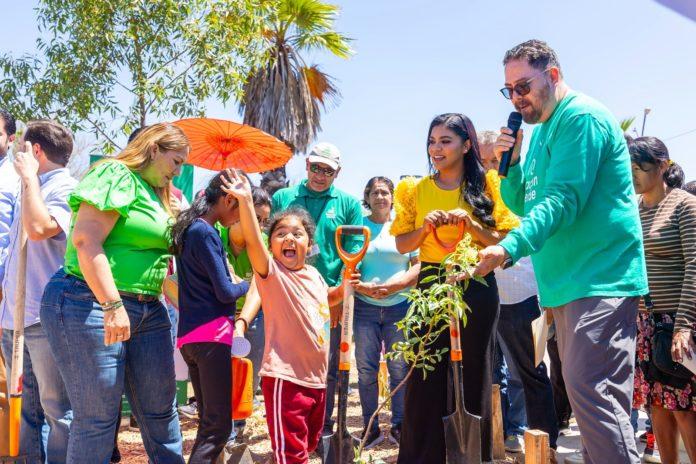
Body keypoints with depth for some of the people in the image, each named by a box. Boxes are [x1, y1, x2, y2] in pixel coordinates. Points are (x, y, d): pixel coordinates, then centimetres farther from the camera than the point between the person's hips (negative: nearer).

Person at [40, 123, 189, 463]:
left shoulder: (155, 193, 19)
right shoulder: (116, 175, -8)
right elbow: (86, 241, -19)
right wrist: (112, 305, -24)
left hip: (148, 311, 9)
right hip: (90, 303, -9)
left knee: (160, 412, 11)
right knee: (98, 418, -2)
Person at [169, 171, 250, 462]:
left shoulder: (188, 229, 14)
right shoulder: (205, 233, -13)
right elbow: (225, 292, -14)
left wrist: (232, 282, 9)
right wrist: (246, 286, 5)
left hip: (189, 336, 9)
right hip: (213, 332, -9)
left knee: (208, 421, 15)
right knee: (219, 426, -7)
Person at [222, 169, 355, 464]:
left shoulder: (314, 274, 8)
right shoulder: (272, 272, -12)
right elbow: (253, 241, -31)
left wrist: (344, 287, 13)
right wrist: (245, 200, -42)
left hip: (317, 378, 8)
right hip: (285, 378, -7)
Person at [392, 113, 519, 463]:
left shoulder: (486, 185, 1)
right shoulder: (414, 189, 6)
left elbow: (505, 240, -2)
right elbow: (402, 245, 5)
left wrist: (471, 224, -17)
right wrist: (425, 228, -13)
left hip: (477, 288, -1)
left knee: (473, 374, 7)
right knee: (425, 376, 3)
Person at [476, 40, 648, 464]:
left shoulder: (581, 117, -9)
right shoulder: (540, 130, 20)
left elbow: (563, 201, -21)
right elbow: (524, 205, 22)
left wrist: (509, 249, -31)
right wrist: (510, 163, 4)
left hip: (599, 280, -10)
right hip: (568, 284, 10)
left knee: (591, 393, -15)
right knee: (593, 396, 11)